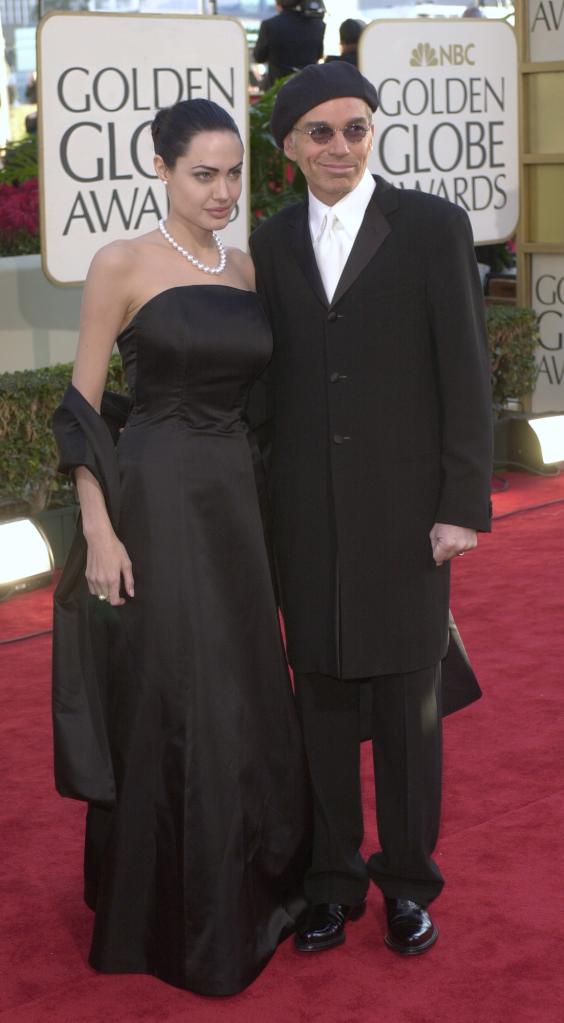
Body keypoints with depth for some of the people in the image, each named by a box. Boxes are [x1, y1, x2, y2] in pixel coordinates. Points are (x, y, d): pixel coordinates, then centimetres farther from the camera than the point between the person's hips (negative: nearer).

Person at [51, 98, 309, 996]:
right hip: (156, 500, -5)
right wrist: (99, 532, -14)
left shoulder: (248, 271, 10)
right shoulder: (123, 265, -6)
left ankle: (245, 900, 32)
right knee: (165, 705, 2)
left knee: (246, 700, 13)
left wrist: (266, 504, 8)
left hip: (238, 499, 6)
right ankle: (162, 921, 19)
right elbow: (83, 408, -7)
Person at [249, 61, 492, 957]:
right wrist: (260, 504, 7)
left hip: (405, 504, -3)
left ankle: (408, 879, 22)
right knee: (322, 692, 10)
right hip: (307, 508, 3)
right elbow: (272, 376, 9)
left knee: (407, 697, 5)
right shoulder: (273, 242, 7)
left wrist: (462, 506, -11)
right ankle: (334, 879, 23)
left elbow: (466, 373, -6)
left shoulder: (434, 226, -4)